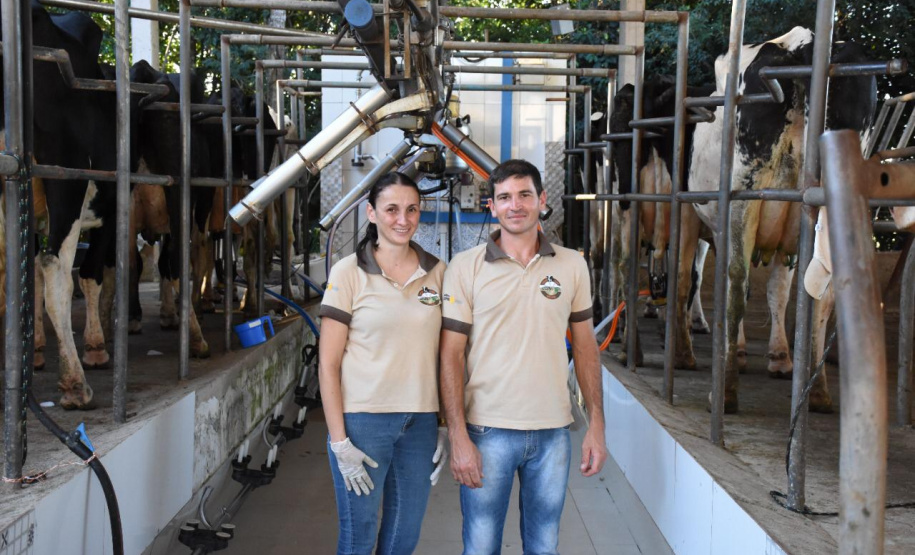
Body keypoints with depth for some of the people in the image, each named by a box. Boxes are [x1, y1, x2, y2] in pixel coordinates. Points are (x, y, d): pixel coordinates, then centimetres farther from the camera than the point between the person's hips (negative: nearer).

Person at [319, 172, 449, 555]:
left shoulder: (437, 272, 5)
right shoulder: (348, 273, -6)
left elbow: (443, 356, 11)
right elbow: (328, 364, -6)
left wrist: (445, 427, 7)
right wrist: (340, 442, -11)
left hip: (421, 422, 4)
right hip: (363, 420, -3)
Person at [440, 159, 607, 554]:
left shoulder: (572, 266, 4)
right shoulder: (465, 267, -4)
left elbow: (585, 347, 9)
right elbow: (451, 355, -5)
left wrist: (596, 425, 4)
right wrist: (458, 437, -11)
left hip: (553, 432, 3)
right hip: (488, 431, -2)